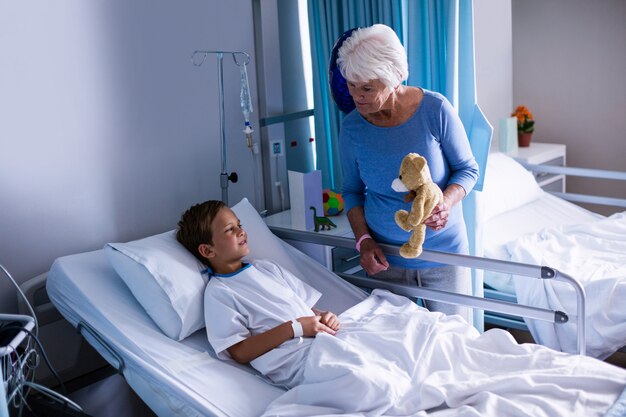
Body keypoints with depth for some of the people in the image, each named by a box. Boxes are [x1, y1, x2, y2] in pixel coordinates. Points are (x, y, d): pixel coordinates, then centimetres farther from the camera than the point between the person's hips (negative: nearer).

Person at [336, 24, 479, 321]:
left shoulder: (435, 109, -15)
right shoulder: (351, 127, -7)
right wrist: (363, 240, -9)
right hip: (385, 256, 2)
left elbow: (468, 169, -5)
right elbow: (352, 191, 5)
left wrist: (447, 201, -25)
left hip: (443, 251, -1)